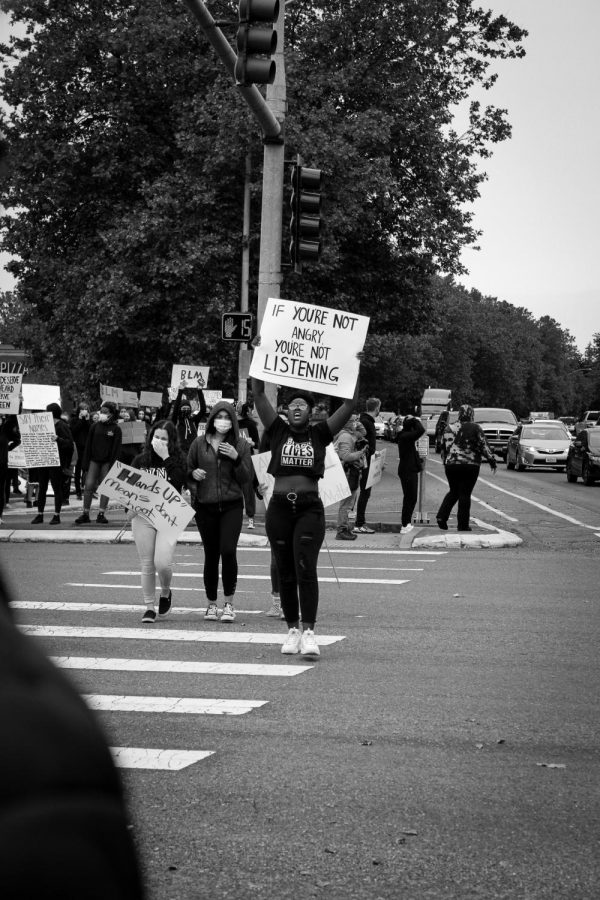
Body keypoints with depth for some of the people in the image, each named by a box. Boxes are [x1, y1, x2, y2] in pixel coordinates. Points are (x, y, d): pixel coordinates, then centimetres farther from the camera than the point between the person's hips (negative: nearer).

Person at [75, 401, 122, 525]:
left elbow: (116, 449, -3)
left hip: (107, 462, -2)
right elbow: (88, 445, 7)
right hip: (94, 460, 2)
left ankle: (101, 514, 8)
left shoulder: (116, 429, -1)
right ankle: (85, 513, 0)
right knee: (89, 486, -5)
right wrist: (85, 463, 2)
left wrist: (112, 465, -10)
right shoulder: (95, 426, 6)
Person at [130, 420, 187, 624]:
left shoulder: (177, 460, 2)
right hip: (142, 515, 2)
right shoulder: (140, 460, 8)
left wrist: (166, 458, -16)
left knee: (163, 562, -14)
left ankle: (166, 593, 16)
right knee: (147, 565, 4)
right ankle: (149, 607, 15)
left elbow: (179, 481, -15)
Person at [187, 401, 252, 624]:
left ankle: (229, 603, -2)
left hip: (231, 505, -1)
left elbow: (247, 478, 1)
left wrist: (236, 459, -14)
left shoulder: (241, 445, 2)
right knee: (211, 555, 5)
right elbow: (187, 471, 12)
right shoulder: (199, 443, 4)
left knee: (228, 551, -15)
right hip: (205, 506, 1)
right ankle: (211, 604, 19)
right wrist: (193, 474, -10)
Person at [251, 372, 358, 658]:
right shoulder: (278, 431, 8)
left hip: (310, 508, -2)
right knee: (285, 572, 7)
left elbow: (349, 404, 1)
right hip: (279, 508, 2)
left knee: (305, 568, -14)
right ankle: (292, 630, 18)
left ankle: (309, 632, -18)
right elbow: (258, 395, 2)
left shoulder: (319, 434, 6)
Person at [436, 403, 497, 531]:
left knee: (454, 492, 19)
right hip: (470, 466, -4)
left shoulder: (450, 428, 7)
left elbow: (444, 448, 12)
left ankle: (442, 516, 2)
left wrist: (445, 461, 24)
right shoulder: (476, 428, -6)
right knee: (465, 494, 2)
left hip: (451, 465, 4)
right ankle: (463, 525, 4)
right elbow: (483, 446, -8)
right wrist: (492, 459, 3)